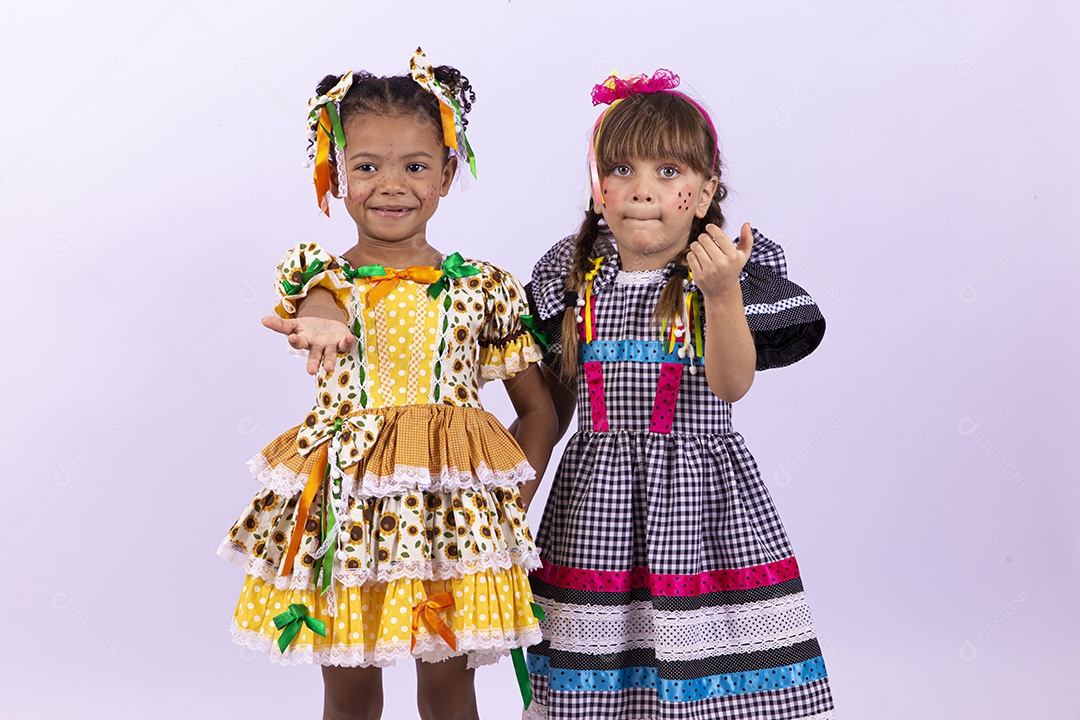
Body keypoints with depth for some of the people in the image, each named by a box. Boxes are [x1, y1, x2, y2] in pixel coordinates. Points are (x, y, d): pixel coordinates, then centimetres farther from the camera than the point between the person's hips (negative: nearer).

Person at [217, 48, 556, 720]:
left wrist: (512, 502, -3)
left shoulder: (484, 288, 3)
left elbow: (540, 409, 7)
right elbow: (320, 304, -24)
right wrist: (322, 322, -48)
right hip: (344, 502, 1)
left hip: (454, 497, 0)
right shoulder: (324, 276, 3)